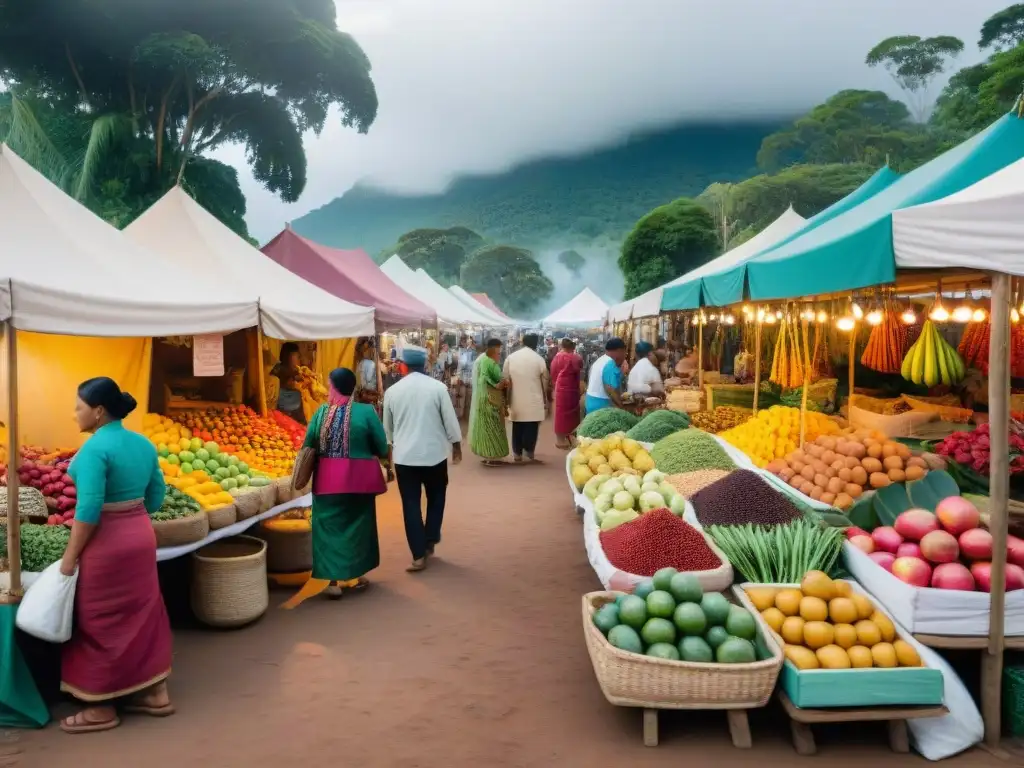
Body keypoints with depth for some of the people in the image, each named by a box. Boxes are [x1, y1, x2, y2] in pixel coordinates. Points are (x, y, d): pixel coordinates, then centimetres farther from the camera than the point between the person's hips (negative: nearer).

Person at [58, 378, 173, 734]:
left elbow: (88, 509, -22)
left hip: (106, 543, -8)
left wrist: (71, 554, -13)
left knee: (100, 623, 6)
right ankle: (155, 693, 26)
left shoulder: (95, 448, -19)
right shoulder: (143, 444, 5)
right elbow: (156, 495, 11)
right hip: (141, 536, 8)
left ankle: (101, 708, 18)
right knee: (142, 613, 16)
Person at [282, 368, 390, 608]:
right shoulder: (366, 411, -7)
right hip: (358, 478, 0)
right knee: (357, 525, 15)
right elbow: (382, 449, -3)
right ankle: (355, 576, 24)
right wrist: (376, 455, 18)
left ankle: (332, 580, 5)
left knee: (330, 526, 8)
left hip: (329, 479, 1)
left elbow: (307, 447, 3)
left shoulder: (322, 412, -2)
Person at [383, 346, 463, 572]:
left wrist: (390, 447, 28)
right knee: (436, 498, 21)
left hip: (404, 455, 1)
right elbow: (450, 420, -4)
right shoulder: (437, 387, -8)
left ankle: (419, 555, 4)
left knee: (411, 504, 5)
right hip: (434, 453, -1)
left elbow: (387, 426, 10)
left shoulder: (392, 391, -1)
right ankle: (430, 542, 24)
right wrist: (457, 446, 10)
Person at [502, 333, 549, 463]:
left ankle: (517, 454, 16)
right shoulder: (539, 359, -6)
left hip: (516, 401, 3)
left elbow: (506, 381, 2)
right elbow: (544, 382, -1)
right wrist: (545, 400, 11)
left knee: (517, 428, 12)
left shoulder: (510, 358, 1)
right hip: (534, 401, -2)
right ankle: (530, 453, 10)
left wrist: (507, 400, 12)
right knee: (531, 428, 6)